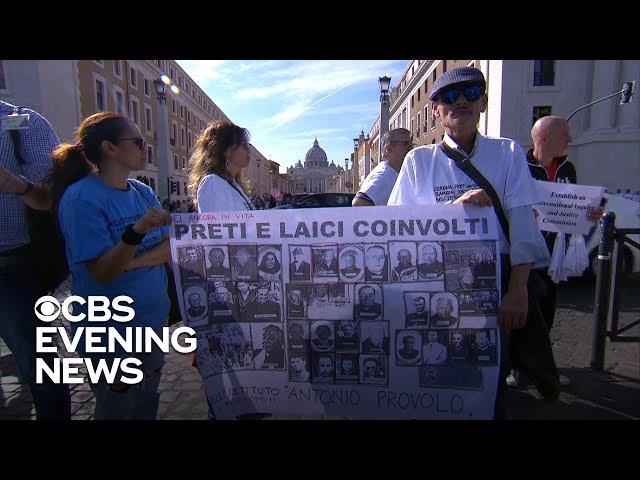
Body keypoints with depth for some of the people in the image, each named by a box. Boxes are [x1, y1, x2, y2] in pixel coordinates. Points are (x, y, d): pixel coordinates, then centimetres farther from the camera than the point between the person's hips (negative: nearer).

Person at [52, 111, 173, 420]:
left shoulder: (144, 192, 3)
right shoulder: (81, 197, -17)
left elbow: (171, 247, -3)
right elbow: (102, 273, -21)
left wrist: (132, 263, -19)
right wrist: (136, 232, -36)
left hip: (153, 320, 6)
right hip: (111, 332, -6)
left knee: (148, 405, 21)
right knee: (118, 410, 13)